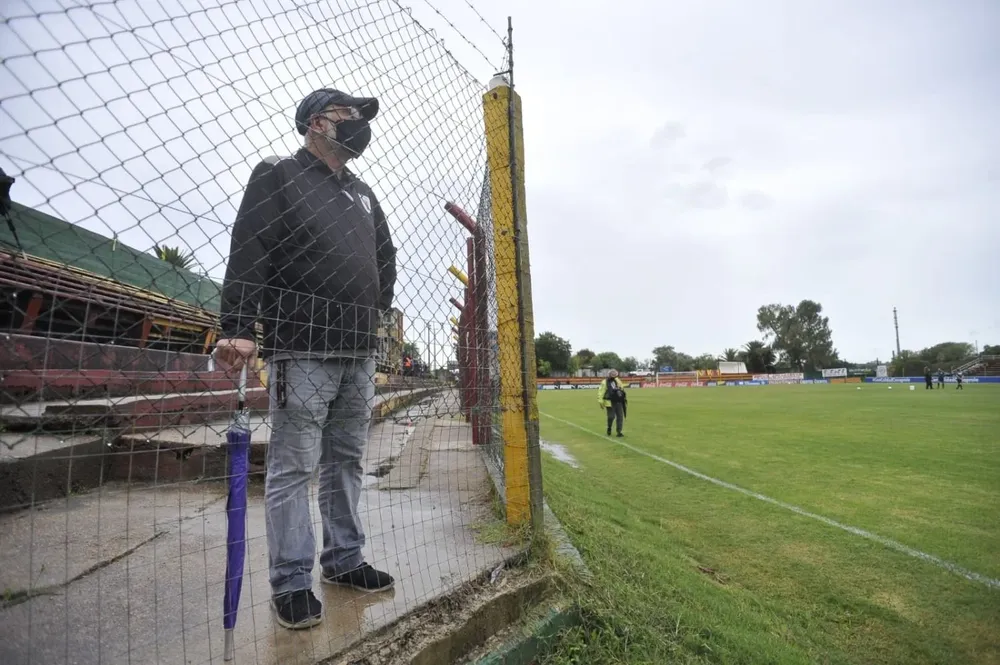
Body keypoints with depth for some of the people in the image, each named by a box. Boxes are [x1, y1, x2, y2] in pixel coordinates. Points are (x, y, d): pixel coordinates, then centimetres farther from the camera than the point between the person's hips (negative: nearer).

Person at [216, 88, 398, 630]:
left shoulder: (363, 193, 23)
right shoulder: (278, 177, 3)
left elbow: (385, 257, 27)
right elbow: (248, 256, -9)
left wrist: (382, 308, 15)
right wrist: (238, 329, -18)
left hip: (360, 351, 7)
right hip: (303, 347, -6)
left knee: (346, 460, 12)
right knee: (293, 465, -1)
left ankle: (343, 559, 25)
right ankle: (292, 582, 13)